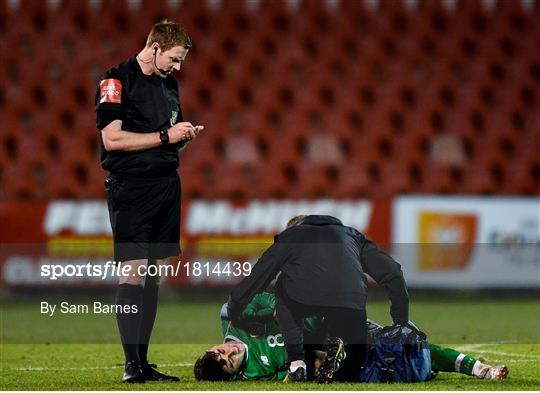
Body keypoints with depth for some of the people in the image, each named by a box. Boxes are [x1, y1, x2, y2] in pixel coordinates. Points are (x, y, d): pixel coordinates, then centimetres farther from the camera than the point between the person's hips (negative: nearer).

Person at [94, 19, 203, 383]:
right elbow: (112, 138, -15)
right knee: (133, 270, -11)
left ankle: (143, 362, 9)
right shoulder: (117, 81, -7)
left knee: (154, 272, 6)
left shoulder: (169, 84, 17)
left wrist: (185, 136, 3)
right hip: (131, 186, -8)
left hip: (167, 185, 8)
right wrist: (164, 136, -13)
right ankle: (131, 365, -11)